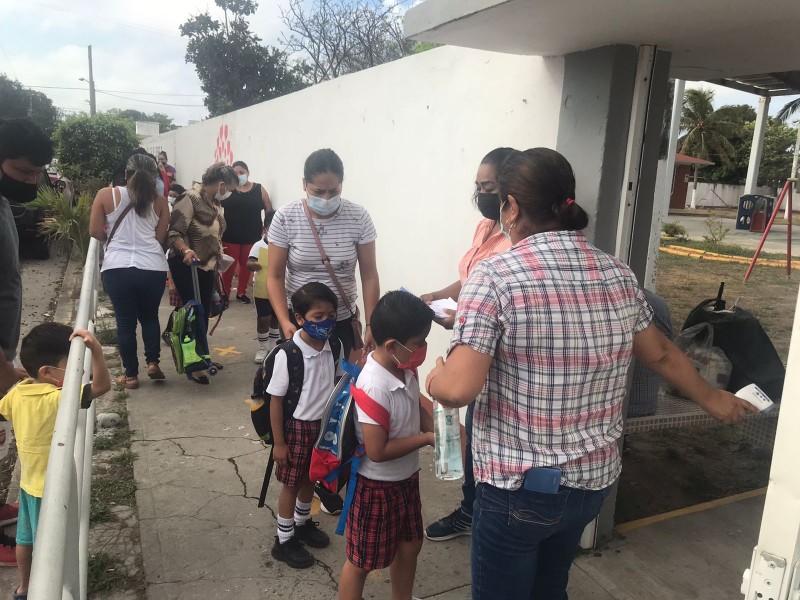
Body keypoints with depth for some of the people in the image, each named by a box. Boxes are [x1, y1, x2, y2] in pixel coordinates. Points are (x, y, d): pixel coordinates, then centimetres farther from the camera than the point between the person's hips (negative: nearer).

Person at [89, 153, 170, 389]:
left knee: (125, 321, 10)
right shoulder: (159, 201, 4)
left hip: (117, 267, -1)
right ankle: (153, 362, 13)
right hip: (153, 268, 1)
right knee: (149, 316, 22)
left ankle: (131, 374, 17)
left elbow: (96, 232, 3)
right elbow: (161, 238, 5)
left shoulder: (106, 195, 2)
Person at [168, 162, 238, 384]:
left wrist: (216, 261, 24)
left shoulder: (214, 202, 10)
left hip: (207, 265, 8)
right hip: (186, 266, -8)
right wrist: (185, 250, -41)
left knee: (204, 313, 14)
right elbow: (173, 233, -24)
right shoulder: (190, 198, -18)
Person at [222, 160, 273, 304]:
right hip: (230, 235, -1)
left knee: (246, 264, 10)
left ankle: (241, 292, 24)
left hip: (252, 236, 1)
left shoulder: (259, 189, 3)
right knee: (229, 264, 2)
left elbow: (269, 211, 5)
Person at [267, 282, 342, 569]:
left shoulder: (335, 348, -9)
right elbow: (276, 400, -16)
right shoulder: (287, 355, -24)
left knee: (310, 479, 24)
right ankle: (284, 541, 30)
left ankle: (303, 523, 48)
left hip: (323, 424, 5)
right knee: (292, 484, 11)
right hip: (297, 426, -5)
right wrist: (278, 442, -11)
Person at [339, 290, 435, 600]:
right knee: (362, 561, 13)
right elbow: (378, 451, -29)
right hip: (376, 486, -8)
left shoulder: (406, 369, -8)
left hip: (407, 477, 9)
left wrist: (436, 427, -8)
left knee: (410, 544, 27)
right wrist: (426, 439, -21)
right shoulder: (375, 388, -33)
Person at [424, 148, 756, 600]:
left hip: (518, 489, -6)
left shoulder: (495, 276, -19)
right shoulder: (619, 275, 0)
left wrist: (434, 377, -2)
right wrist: (715, 400, 31)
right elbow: (662, 355, 13)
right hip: (593, 482, 6)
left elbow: (458, 389, -25)